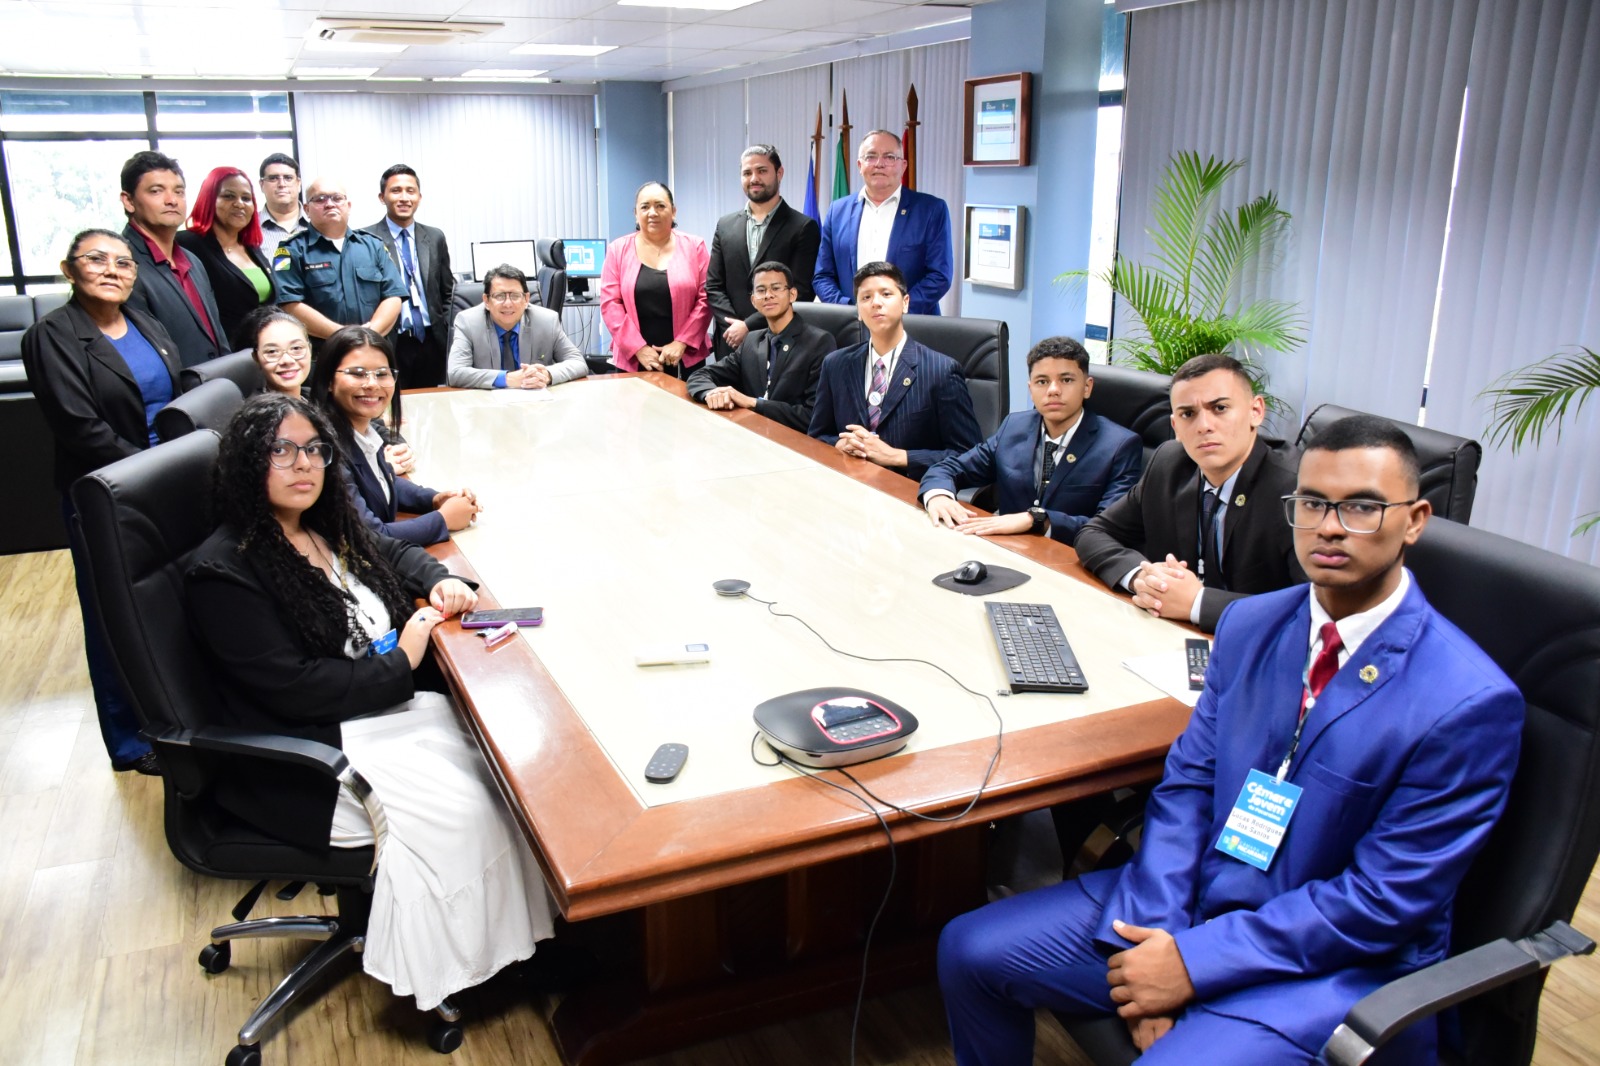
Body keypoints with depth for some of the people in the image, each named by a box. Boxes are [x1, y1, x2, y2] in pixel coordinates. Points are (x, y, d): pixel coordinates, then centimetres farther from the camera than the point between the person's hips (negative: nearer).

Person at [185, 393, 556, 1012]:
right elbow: (293, 688, -21)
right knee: (460, 806, -23)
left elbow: (394, 553, 28)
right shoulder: (223, 573, -17)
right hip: (307, 752, -8)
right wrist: (401, 664, -14)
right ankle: (460, 968, -3)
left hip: (381, 706, 8)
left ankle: (529, 931, -2)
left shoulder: (327, 530, 8)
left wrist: (441, 581, 5)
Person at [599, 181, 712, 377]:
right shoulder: (618, 250, 4)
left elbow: (705, 299, -1)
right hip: (633, 358, 0)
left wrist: (681, 343, -10)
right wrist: (638, 348, -10)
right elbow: (610, 303, -1)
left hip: (685, 357, 0)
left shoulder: (694, 247, 3)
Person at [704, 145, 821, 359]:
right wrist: (736, 326, -7)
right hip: (731, 343, 3)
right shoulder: (725, 226, 12)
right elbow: (713, 286, 10)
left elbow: (800, 292, -8)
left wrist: (749, 326, -12)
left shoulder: (804, 227, -1)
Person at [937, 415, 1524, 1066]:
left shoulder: (1470, 702, -17)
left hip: (1329, 965, -5)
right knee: (970, 951, -2)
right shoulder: (1250, 623, 2)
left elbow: (1383, 901, -17)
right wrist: (1157, 930, -12)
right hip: (1194, 900, 5)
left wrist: (1194, 962, -18)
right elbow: (1188, 780, 2)